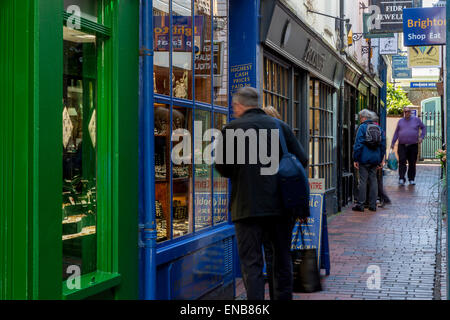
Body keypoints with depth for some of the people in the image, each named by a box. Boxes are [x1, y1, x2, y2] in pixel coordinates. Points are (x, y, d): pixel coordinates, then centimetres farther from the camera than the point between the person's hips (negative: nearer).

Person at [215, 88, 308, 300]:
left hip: (248, 206, -3)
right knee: (282, 259, 17)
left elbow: (221, 166, -7)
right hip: (280, 204, 4)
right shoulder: (280, 126, 7)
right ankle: (283, 297, 26)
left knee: (251, 262, 0)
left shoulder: (232, 129, -4)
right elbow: (301, 160, 3)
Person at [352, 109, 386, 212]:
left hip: (364, 158, -5)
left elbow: (358, 144, -11)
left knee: (363, 181, -3)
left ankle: (360, 204, -1)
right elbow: (383, 144, 14)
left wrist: (355, 159, -7)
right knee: (373, 180, 9)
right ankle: (373, 205, 11)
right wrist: (381, 159, 18)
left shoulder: (362, 127, -6)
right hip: (375, 159, 5)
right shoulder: (379, 128, 12)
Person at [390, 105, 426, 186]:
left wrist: (421, 137, 1)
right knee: (402, 162, -11)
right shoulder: (400, 121, 10)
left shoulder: (416, 120, 7)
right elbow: (396, 133, 15)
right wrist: (393, 143, 10)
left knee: (412, 163, 5)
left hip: (413, 146, 0)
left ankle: (411, 179, 16)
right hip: (402, 146, 0)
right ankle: (401, 179, -12)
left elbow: (423, 128, 16)